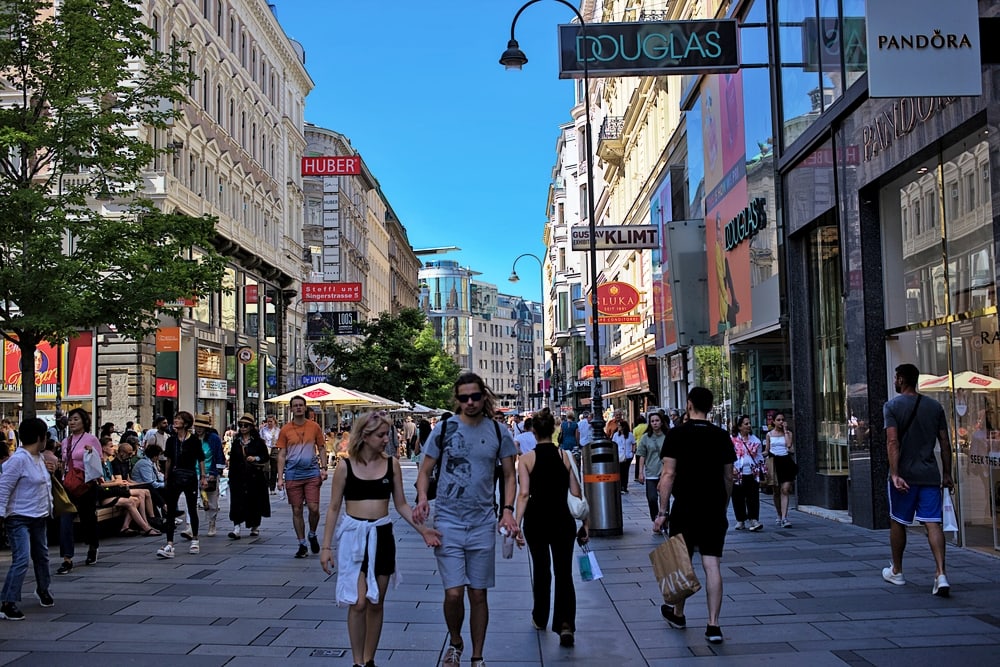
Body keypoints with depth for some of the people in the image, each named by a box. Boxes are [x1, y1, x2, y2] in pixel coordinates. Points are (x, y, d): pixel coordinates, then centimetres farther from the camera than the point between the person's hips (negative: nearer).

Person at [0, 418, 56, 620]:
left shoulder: (39, 457, 7)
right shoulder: (19, 459, -20)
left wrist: (49, 471, 7)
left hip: (39, 516, 9)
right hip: (19, 518, -9)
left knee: (42, 555, 22)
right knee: (21, 560, -17)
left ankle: (43, 590, 44)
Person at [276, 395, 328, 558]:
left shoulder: (314, 427, 4)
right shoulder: (285, 430, 3)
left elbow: (321, 449, 11)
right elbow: (281, 455, 4)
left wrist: (323, 468, 0)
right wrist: (280, 477, -2)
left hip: (312, 473, 0)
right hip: (293, 475, 0)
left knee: (314, 508, -8)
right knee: (296, 511, 4)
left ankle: (312, 535, 20)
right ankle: (302, 545, 14)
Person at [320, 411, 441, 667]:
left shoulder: (392, 464, 0)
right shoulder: (345, 467, -6)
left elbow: (401, 504, 6)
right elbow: (334, 508, 0)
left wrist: (422, 529, -7)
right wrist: (326, 546, -3)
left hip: (382, 535, 3)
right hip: (353, 536, -2)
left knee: (376, 603, 9)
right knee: (358, 603, -7)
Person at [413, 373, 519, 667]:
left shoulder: (499, 433, 1)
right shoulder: (444, 429, -2)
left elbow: (509, 476, 7)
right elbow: (425, 471, 3)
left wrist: (507, 509, -9)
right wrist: (422, 497, -17)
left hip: (483, 524, 1)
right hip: (448, 522, -1)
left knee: (478, 594, 8)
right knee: (454, 593, -7)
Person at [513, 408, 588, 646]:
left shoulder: (526, 458, -6)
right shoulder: (566, 456, -1)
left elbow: (524, 494, -14)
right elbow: (576, 494, -1)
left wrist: (516, 523, -13)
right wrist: (584, 524, 6)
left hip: (536, 519, 0)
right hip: (563, 519, 0)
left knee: (541, 571, 18)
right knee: (564, 573, 4)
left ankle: (540, 619, 33)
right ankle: (565, 623, -14)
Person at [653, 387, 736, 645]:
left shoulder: (676, 434, -7)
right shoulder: (722, 436, 4)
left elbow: (668, 474, -10)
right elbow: (728, 477, 9)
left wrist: (662, 511, -6)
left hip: (685, 509, -2)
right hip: (715, 510, 3)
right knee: (712, 565, 0)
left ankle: (678, 614, 30)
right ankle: (713, 625, -4)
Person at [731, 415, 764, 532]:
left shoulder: (755, 440, 13)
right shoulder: (732, 440, 3)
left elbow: (759, 457, 20)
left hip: (752, 473, 2)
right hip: (737, 474, -2)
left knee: (753, 497, -7)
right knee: (738, 498, 3)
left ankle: (754, 520, -10)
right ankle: (740, 521, 14)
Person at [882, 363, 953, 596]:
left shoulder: (892, 406, -5)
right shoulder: (935, 406, 8)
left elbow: (893, 442, -15)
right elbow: (945, 443, 8)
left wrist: (895, 474, -19)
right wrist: (947, 474, 14)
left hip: (905, 474, -3)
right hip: (930, 475, 3)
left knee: (897, 522, 12)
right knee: (933, 523, -2)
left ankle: (896, 571, 25)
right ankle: (941, 575, -16)